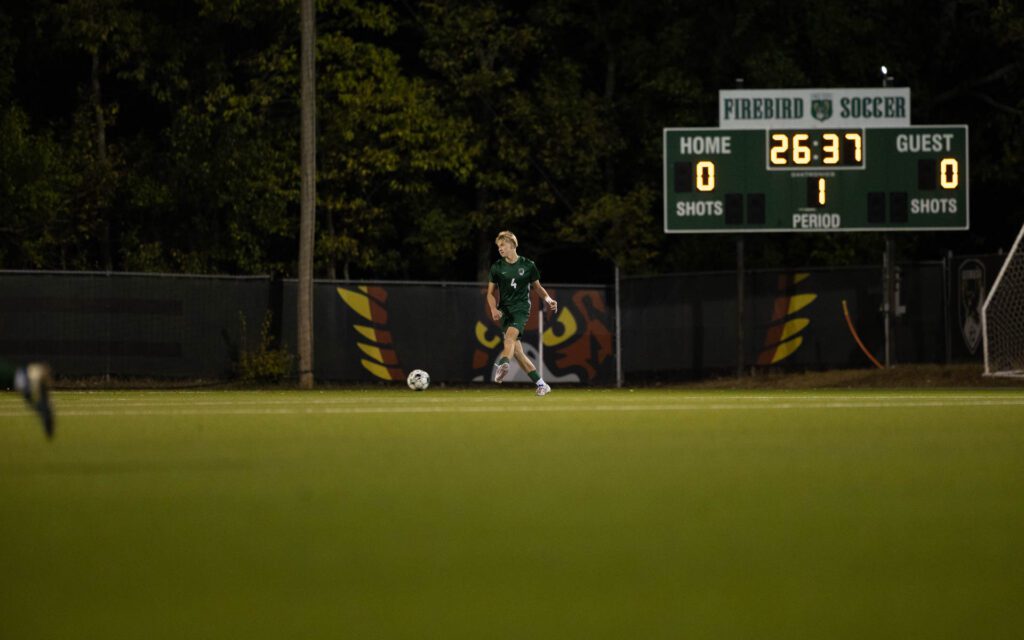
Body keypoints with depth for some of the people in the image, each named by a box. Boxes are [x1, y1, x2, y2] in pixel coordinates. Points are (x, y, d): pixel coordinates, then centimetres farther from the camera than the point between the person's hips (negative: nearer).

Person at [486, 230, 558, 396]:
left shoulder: (528, 265, 3)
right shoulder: (497, 267, 8)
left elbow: (537, 286, 16)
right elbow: (490, 293, 11)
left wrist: (548, 299, -2)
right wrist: (494, 309, -7)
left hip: (521, 308, -3)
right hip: (505, 311, 3)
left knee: (510, 334, -32)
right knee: (516, 351, -3)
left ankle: (503, 365, -57)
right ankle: (541, 384, 6)